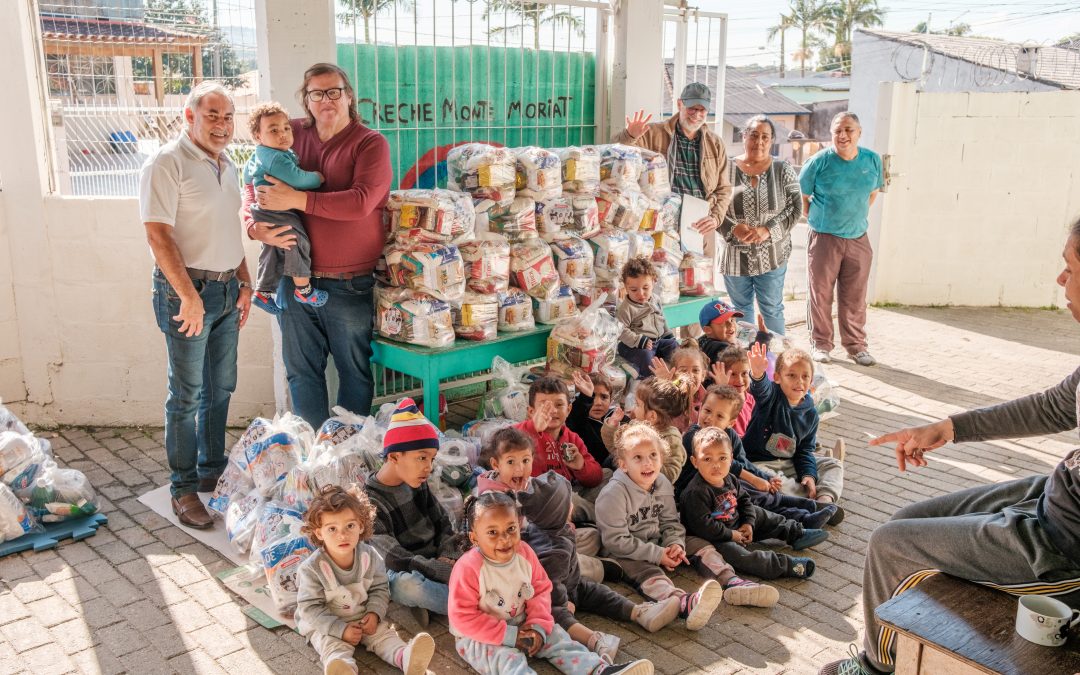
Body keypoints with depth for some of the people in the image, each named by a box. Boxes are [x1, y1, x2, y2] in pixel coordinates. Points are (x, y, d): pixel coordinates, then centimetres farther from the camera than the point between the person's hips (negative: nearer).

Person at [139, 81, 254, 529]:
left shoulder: (227, 166, 14)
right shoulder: (168, 163, -11)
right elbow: (158, 236, -17)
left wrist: (244, 282, 15)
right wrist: (190, 297, -20)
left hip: (226, 290, 8)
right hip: (187, 290, -8)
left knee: (220, 389, 14)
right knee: (186, 395, -1)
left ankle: (213, 472, 28)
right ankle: (183, 488, 10)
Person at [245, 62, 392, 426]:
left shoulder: (370, 144, -4)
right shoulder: (291, 135, 8)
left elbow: (360, 202, -20)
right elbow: (255, 187, 13)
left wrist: (295, 199, -21)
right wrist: (255, 226, -7)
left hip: (348, 284, -4)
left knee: (354, 372, 8)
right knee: (302, 371, 13)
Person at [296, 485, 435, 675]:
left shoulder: (370, 557, -10)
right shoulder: (311, 569, -21)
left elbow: (379, 589, 3)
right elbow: (310, 609, -18)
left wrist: (374, 613, -16)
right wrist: (340, 629, -25)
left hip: (364, 618, 4)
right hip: (325, 625, -4)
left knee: (384, 633, -17)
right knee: (333, 645, -29)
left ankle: (406, 658, -39)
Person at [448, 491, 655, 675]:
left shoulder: (525, 554, -8)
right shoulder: (468, 568, -25)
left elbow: (541, 590, 3)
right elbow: (463, 618, -23)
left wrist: (538, 627, -14)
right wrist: (508, 636, -24)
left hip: (520, 626, 7)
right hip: (479, 637, -6)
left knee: (557, 638, -7)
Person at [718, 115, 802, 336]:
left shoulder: (783, 170, -1)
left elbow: (794, 208, -3)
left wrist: (767, 230, -16)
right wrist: (733, 228, -18)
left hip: (772, 256, -1)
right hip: (735, 255, 1)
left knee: (772, 310, 7)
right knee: (741, 309, 15)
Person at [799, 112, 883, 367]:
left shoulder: (872, 160, 2)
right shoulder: (819, 161, -9)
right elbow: (801, 197, 2)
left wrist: (857, 217, 12)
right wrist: (816, 220, 0)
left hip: (858, 239, 3)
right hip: (824, 238, -3)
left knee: (855, 297, 7)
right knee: (821, 293, 3)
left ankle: (856, 346, 19)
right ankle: (821, 344, 16)